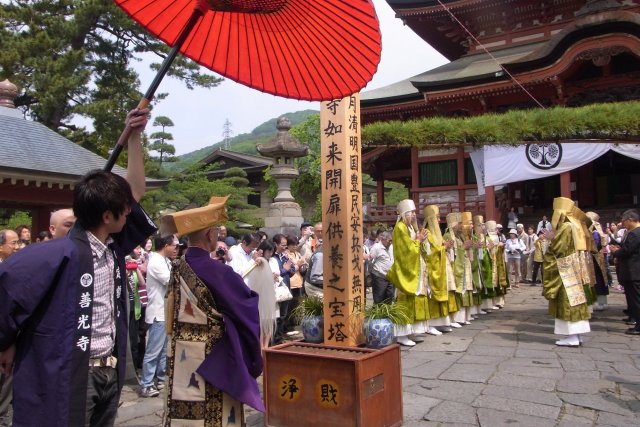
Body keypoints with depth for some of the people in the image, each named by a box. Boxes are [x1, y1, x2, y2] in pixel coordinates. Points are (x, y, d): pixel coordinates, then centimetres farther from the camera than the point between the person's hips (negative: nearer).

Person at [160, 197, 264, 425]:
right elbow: (247, 302, -9)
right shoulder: (217, 271, -21)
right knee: (213, 410, 7)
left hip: (181, 353, 7)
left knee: (184, 408, 14)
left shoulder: (178, 267, 0)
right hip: (210, 355, -6)